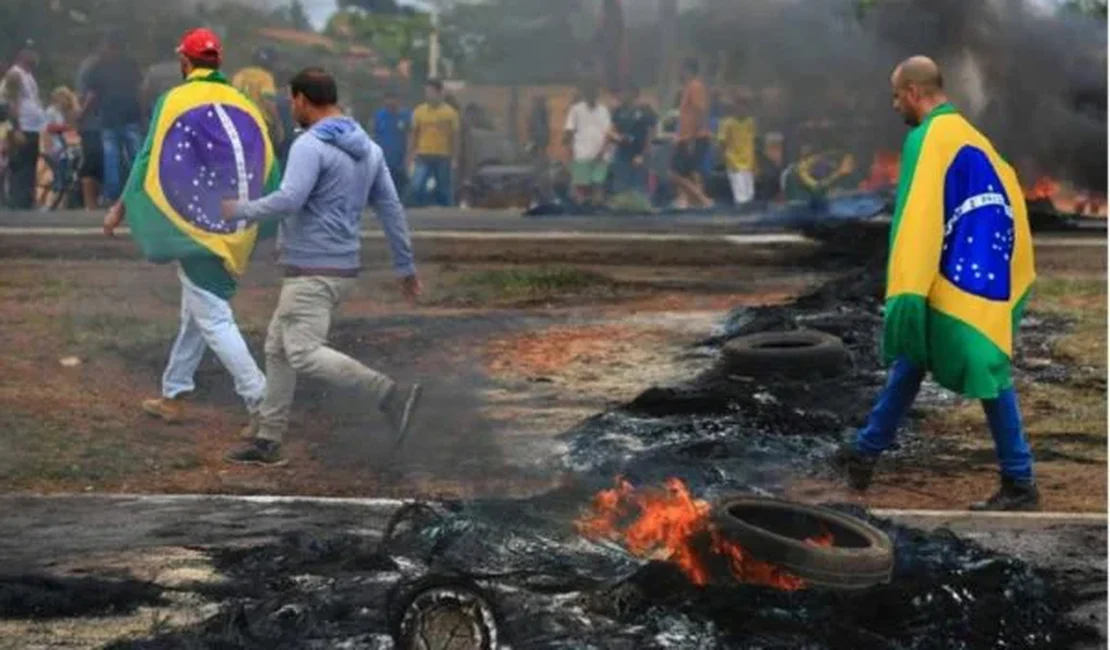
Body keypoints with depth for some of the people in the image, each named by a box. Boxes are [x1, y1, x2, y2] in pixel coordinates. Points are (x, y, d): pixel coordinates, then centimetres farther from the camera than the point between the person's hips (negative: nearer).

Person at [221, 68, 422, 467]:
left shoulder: (311, 145, -16)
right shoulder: (367, 148, 11)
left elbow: (289, 201, -28)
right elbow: (391, 209, 12)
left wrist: (240, 211, -11)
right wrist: (406, 267, 18)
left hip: (313, 271, -9)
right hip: (341, 268, 9)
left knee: (305, 356, -15)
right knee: (278, 349, 16)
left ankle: (391, 395, -25)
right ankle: (267, 442, 17)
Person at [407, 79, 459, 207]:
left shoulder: (450, 112, -1)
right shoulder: (419, 111, 4)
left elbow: (456, 136, 1)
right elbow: (413, 135, 9)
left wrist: (455, 159, -4)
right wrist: (410, 156, 5)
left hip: (443, 158, -1)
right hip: (423, 157, 1)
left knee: (443, 191, 5)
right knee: (416, 188, -13)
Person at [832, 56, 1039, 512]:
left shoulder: (926, 140, -14)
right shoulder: (969, 135, 15)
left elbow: (916, 216, -21)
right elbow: (1008, 191, 18)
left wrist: (907, 290, -24)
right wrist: (1013, 271, 22)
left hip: (960, 279, -10)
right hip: (988, 272, 10)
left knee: (987, 373, -4)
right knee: (911, 358, 17)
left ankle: (1020, 485, 1)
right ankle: (866, 452, 25)